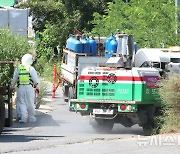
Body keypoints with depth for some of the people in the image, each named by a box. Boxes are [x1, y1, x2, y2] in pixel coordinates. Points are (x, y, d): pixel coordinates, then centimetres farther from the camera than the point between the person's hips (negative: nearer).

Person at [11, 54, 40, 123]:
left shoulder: (18, 69, 4)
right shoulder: (31, 69, -4)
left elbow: (14, 79, 10)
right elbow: (35, 79, -1)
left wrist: (12, 86, 23)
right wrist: (37, 87, 12)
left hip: (20, 88, 1)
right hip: (29, 87, -1)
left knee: (21, 103, 5)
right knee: (30, 103, 8)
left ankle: (23, 118, -5)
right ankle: (31, 118, 14)